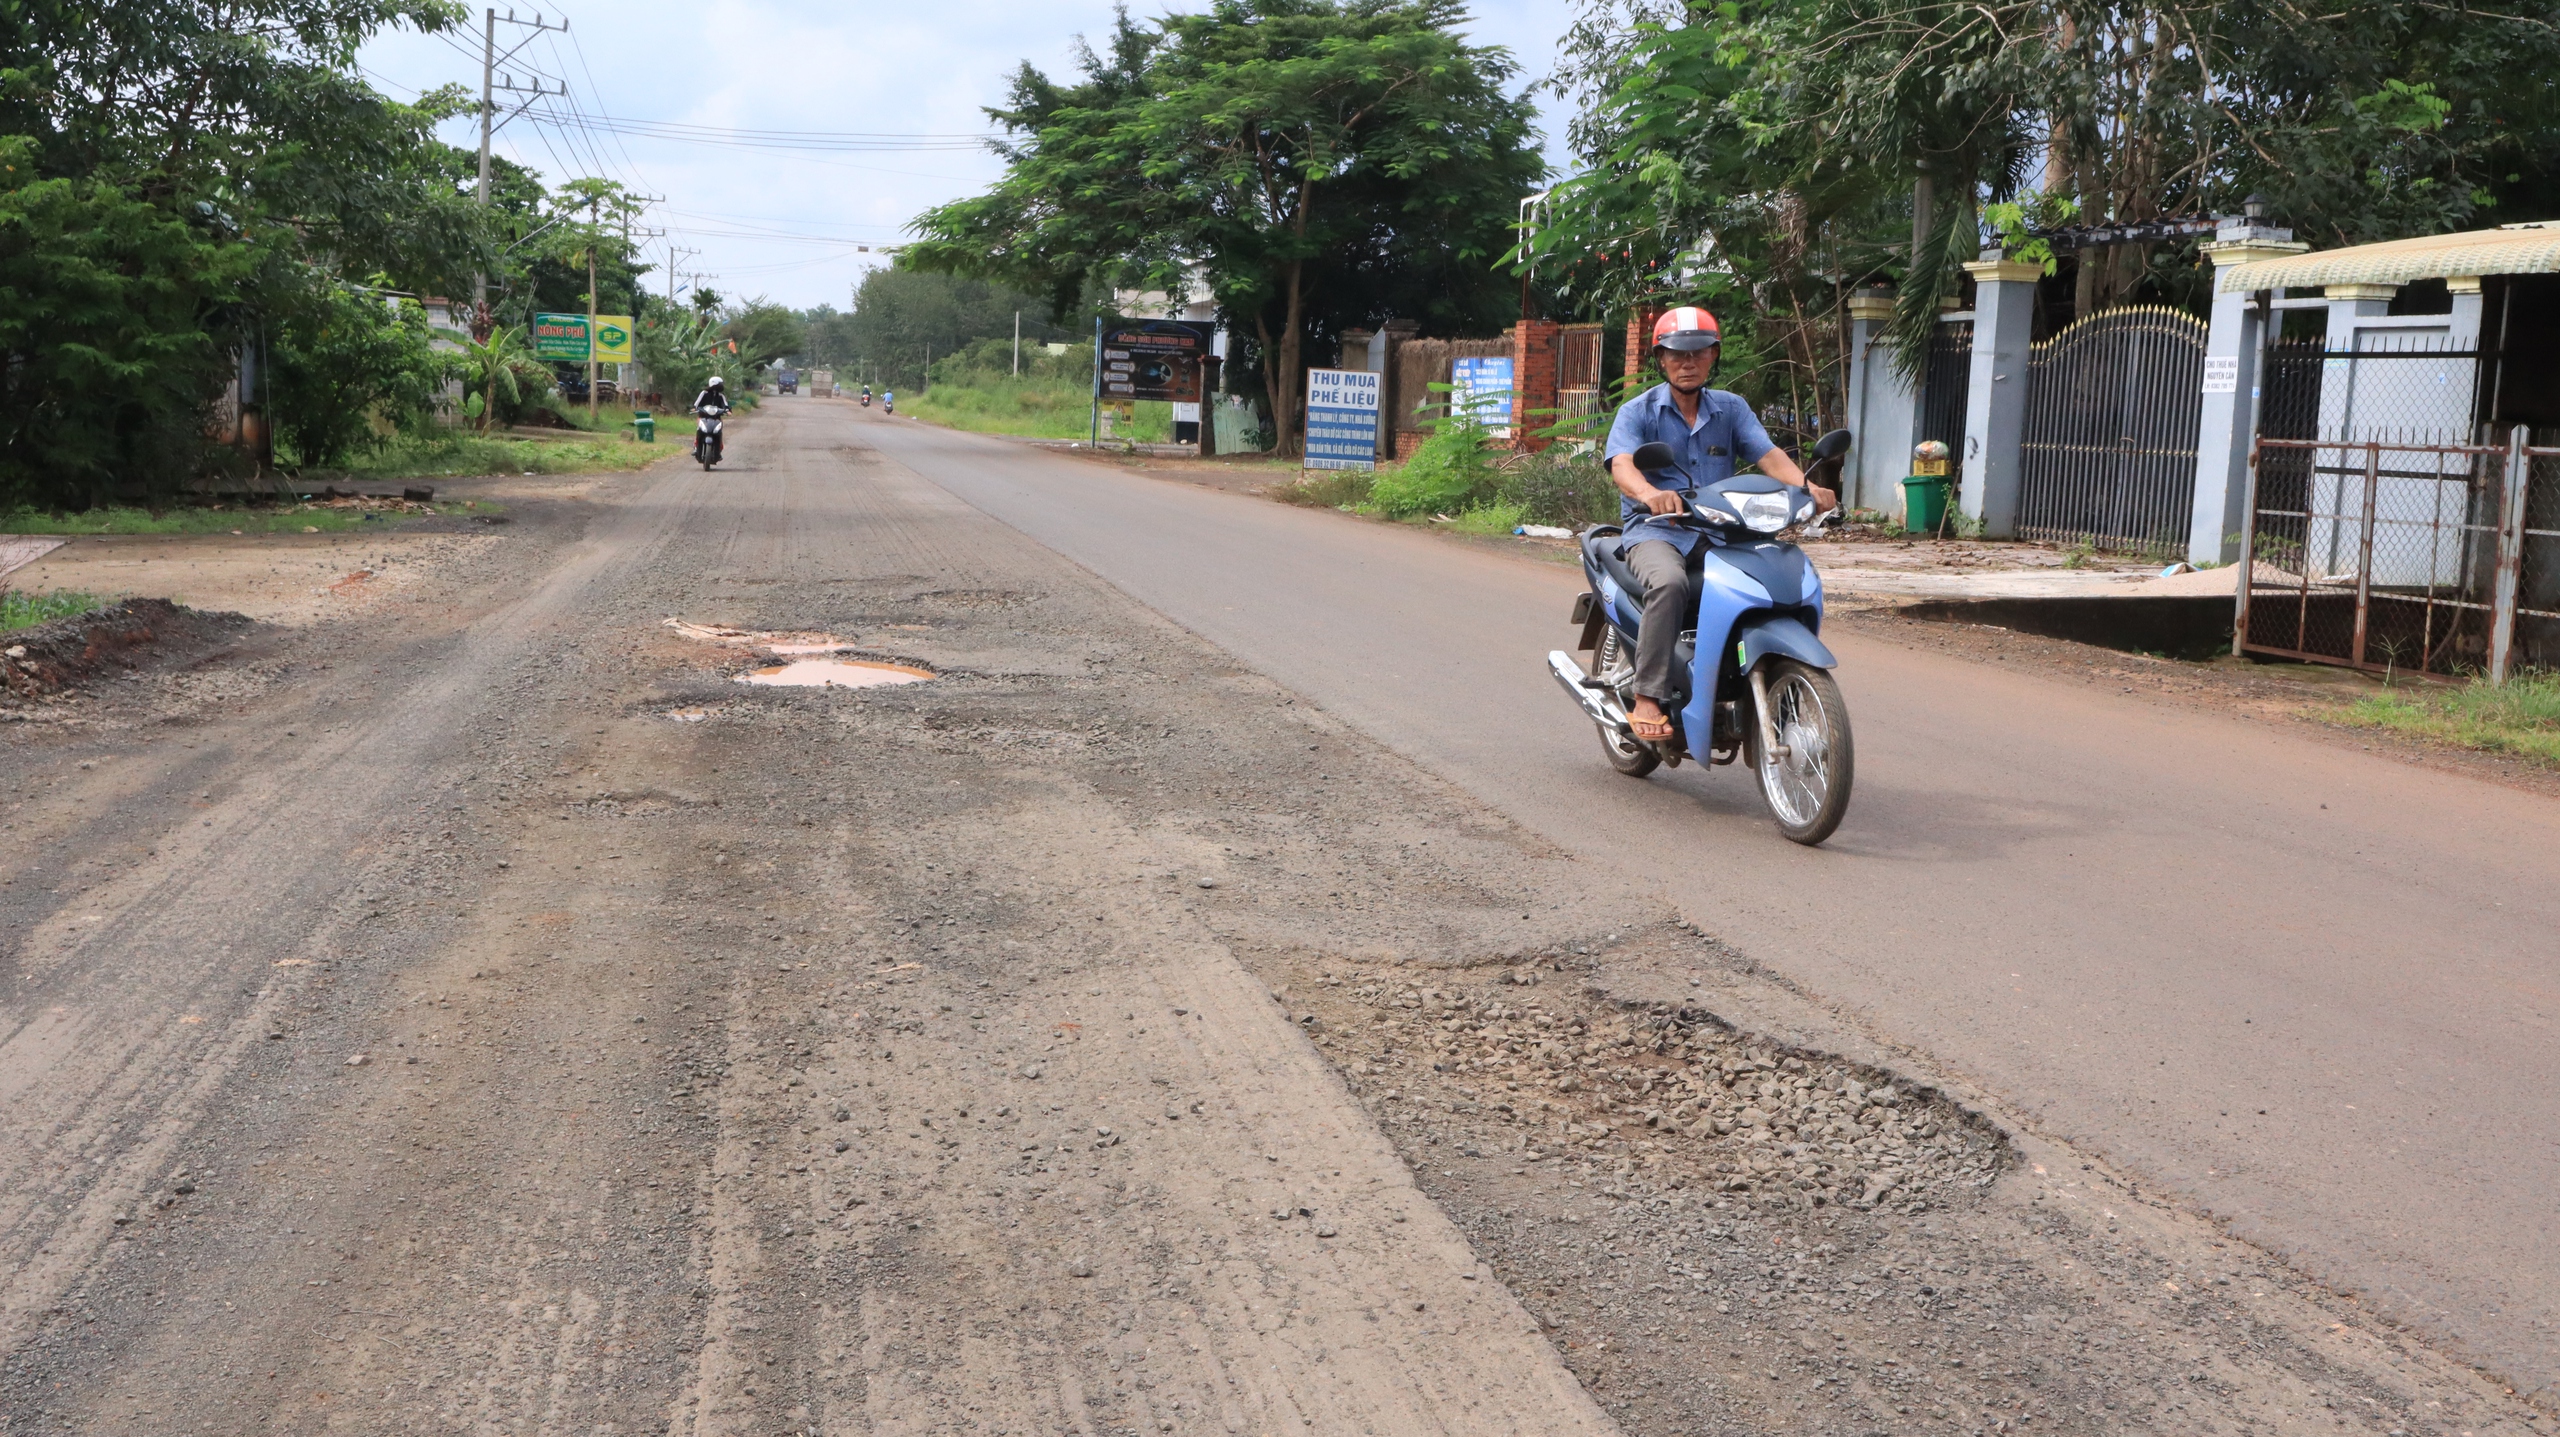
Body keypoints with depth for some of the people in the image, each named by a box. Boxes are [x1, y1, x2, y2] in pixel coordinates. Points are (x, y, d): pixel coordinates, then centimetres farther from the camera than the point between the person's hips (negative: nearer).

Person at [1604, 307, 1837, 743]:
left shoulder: (1731, 408, 14)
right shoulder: (1637, 412, 4)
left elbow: (1768, 454, -1)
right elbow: (1621, 464, -16)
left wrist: (1807, 486, -23)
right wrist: (1650, 494, -40)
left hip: (1718, 531, 4)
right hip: (1654, 530, -4)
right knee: (1669, 582, -37)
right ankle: (1647, 700, -33)